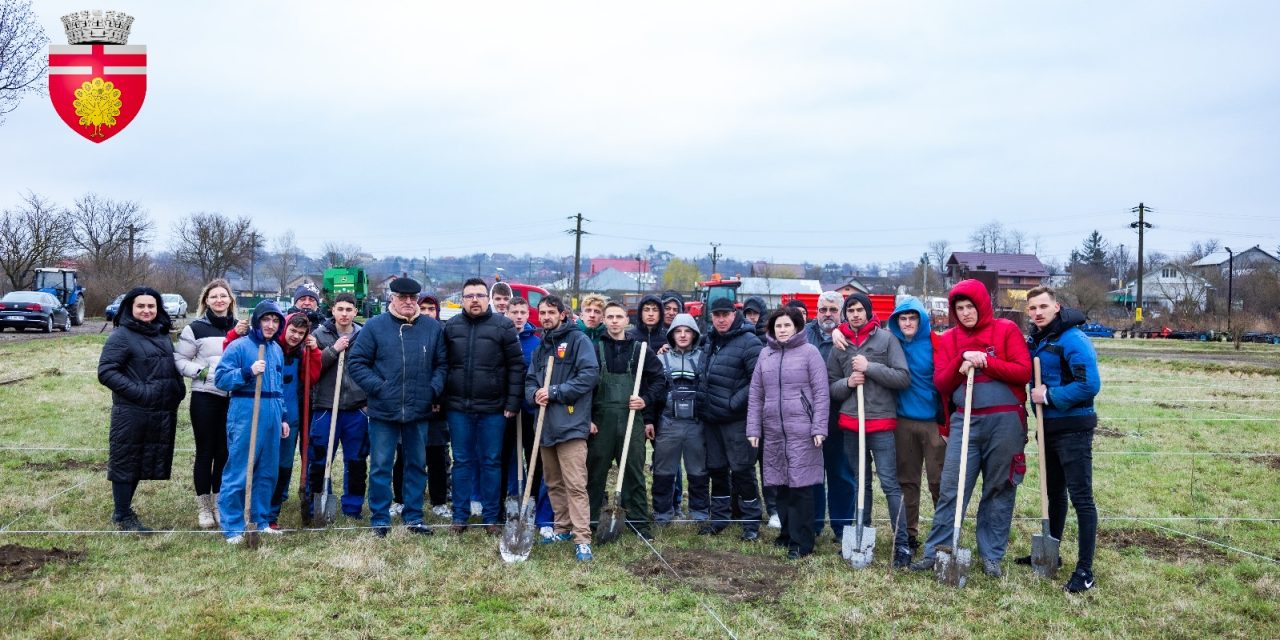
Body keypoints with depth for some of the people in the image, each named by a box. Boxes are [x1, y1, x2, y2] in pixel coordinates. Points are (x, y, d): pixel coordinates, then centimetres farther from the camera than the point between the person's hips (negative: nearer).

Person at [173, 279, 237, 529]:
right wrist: (199, 371, -15)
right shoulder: (195, 328, -1)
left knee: (225, 452, 9)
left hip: (233, 398, 3)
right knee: (205, 452, 4)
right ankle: (203, 506, 14)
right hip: (205, 398, -3)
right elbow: (179, 360, -1)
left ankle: (219, 503, 21)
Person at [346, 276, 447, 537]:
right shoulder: (375, 326, -2)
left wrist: (434, 389, -5)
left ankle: (413, 517, 24)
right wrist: (377, 387, -12)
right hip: (383, 411, -2)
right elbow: (356, 363, -2)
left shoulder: (433, 328, 5)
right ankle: (380, 519, 16)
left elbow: (442, 363, 9)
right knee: (381, 467, 4)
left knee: (417, 465, 12)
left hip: (419, 411, 3)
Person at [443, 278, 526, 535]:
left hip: (493, 408, -2)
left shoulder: (503, 326, -3)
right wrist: (439, 399, 6)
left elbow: (516, 366, -3)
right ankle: (460, 515, 18)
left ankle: (491, 517, 16)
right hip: (458, 408, 2)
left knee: (491, 462, 6)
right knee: (462, 462, 9)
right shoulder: (451, 327, 6)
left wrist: (512, 402, -8)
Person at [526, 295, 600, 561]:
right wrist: (535, 394, -4)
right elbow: (530, 381, 20)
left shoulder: (578, 340, -4)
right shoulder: (541, 347, 19)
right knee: (553, 482, 15)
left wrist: (555, 392, -16)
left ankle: (582, 540, -11)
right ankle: (563, 528, 28)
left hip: (571, 424, -8)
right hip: (546, 425, 8)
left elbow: (589, 375, -13)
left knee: (575, 484, -11)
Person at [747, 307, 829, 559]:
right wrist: (753, 428, 7)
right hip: (773, 431, 5)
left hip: (801, 431, -5)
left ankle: (801, 542, 3)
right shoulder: (765, 354, 11)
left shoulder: (809, 352, -1)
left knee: (801, 486, -4)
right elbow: (755, 394, 12)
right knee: (781, 485, 10)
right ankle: (787, 533, 23)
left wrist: (819, 428, -10)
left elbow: (821, 393, -4)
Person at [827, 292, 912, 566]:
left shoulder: (886, 339, -2)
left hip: (881, 423, -4)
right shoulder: (839, 345, 7)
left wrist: (870, 367, -16)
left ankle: (902, 543, -1)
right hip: (850, 423, 4)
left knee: (890, 484, -6)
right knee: (860, 483, 14)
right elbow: (831, 388, 11)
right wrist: (847, 382, -9)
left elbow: (904, 378, -9)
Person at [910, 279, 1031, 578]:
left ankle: (992, 556, 17)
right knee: (951, 488, -1)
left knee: (1000, 490, 7)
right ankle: (935, 552, 6)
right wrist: (962, 361, -13)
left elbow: (1023, 371, -7)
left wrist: (985, 362, -15)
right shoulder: (948, 339, 8)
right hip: (965, 420, 2)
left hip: (1005, 421, -1)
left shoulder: (1006, 330, 1)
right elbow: (940, 383, 3)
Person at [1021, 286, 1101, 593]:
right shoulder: (1036, 340, 10)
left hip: (1073, 429, -9)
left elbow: (1090, 385, -24)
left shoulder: (1073, 340, -16)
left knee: (1081, 497, -5)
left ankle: (1085, 570, -1)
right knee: (1054, 492, 20)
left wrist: (1049, 396, -18)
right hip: (1049, 427, 9)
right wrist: (1036, 395, 3)